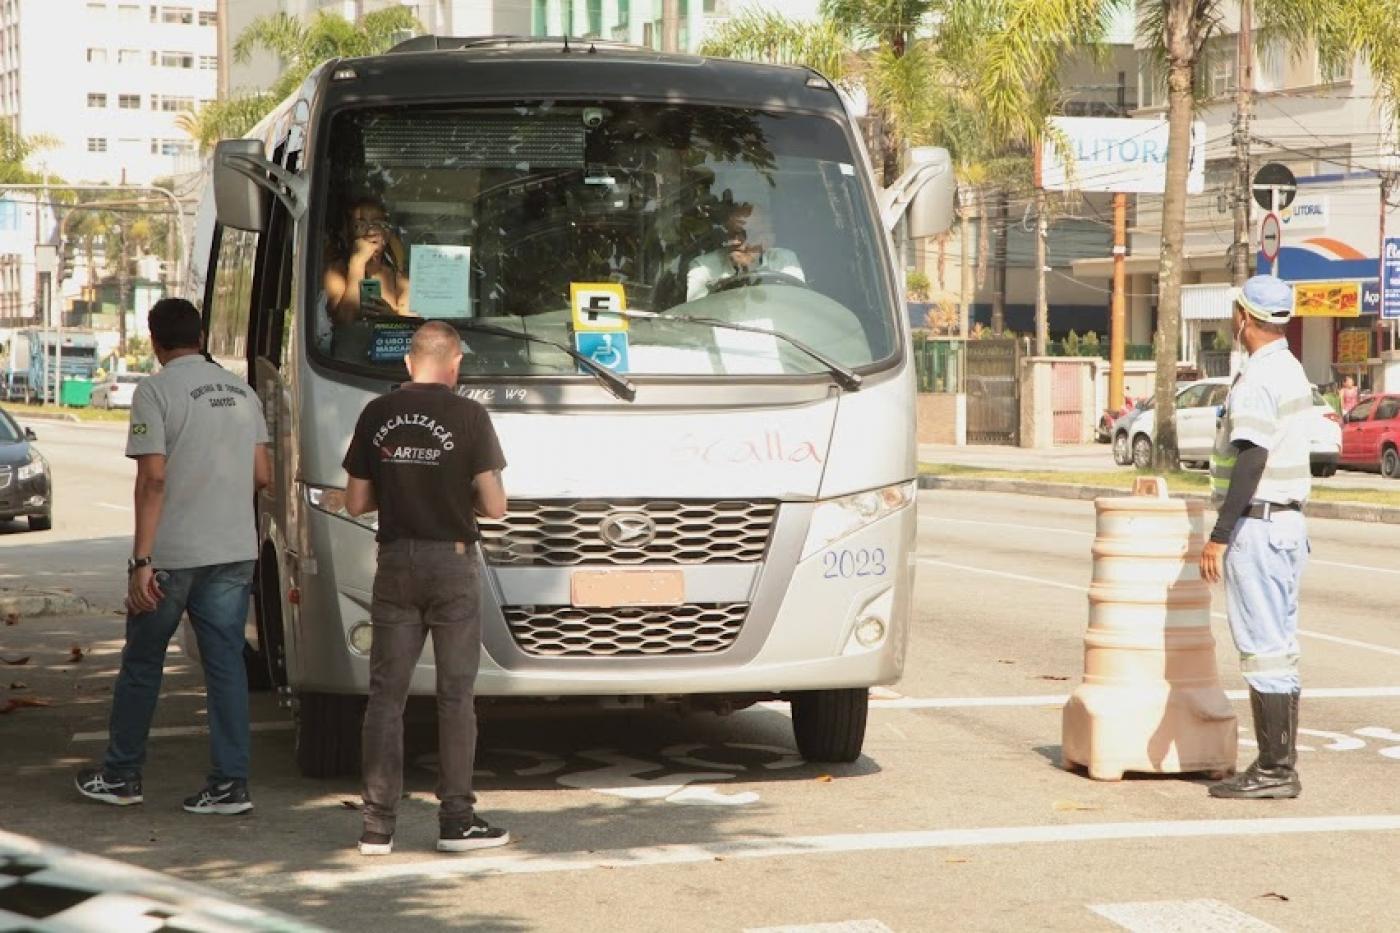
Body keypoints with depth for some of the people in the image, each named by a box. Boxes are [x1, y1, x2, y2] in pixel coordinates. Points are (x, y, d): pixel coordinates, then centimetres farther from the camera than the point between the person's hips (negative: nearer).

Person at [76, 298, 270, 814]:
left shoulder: (156, 391, -9)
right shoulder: (242, 390, 10)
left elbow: (153, 478, -16)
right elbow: (262, 476, 10)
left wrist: (141, 562, -16)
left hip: (171, 554, -5)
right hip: (235, 553, 5)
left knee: (141, 665, 10)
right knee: (226, 664, 5)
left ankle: (121, 776, 20)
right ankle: (230, 783, 3)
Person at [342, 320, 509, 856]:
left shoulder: (377, 415, 2)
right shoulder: (467, 416, -8)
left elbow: (355, 502, 6)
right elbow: (494, 506, -9)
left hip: (395, 562, 3)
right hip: (451, 561, -3)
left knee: (386, 694, 7)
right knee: (455, 695, 5)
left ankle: (378, 824, 6)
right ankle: (456, 820, 7)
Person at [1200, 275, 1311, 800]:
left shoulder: (1256, 381, -17)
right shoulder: (1293, 371, 14)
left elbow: (1251, 461, -23)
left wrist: (1219, 536, -22)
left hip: (1257, 523, -10)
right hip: (1290, 521, 10)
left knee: (1263, 647, -7)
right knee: (1281, 645, 12)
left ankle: (1274, 771, -5)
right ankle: (1280, 765, 17)